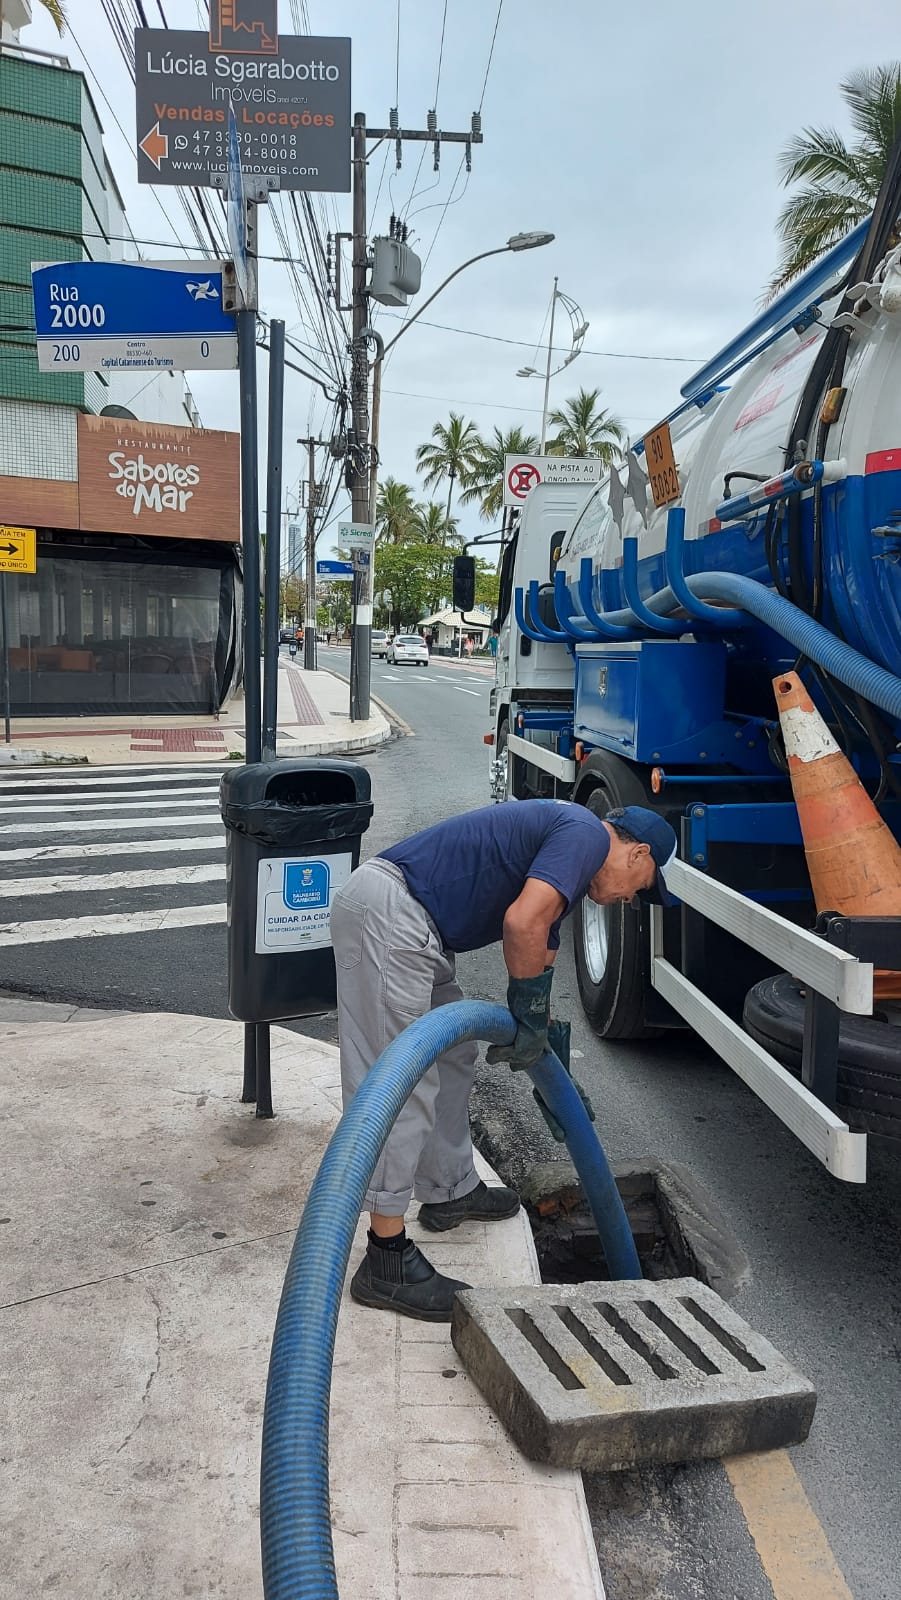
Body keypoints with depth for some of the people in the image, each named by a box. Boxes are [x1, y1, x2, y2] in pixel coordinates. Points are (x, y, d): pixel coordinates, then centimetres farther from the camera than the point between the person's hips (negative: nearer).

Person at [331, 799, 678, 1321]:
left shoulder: (562, 853, 23)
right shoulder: (587, 834, -7)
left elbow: (539, 949, 31)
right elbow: (522, 922, -22)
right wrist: (532, 1021, -7)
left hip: (411, 926, 11)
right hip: (387, 912, -11)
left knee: (453, 1057, 22)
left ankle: (452, 1190, 38)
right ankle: (387, 1261, 0)